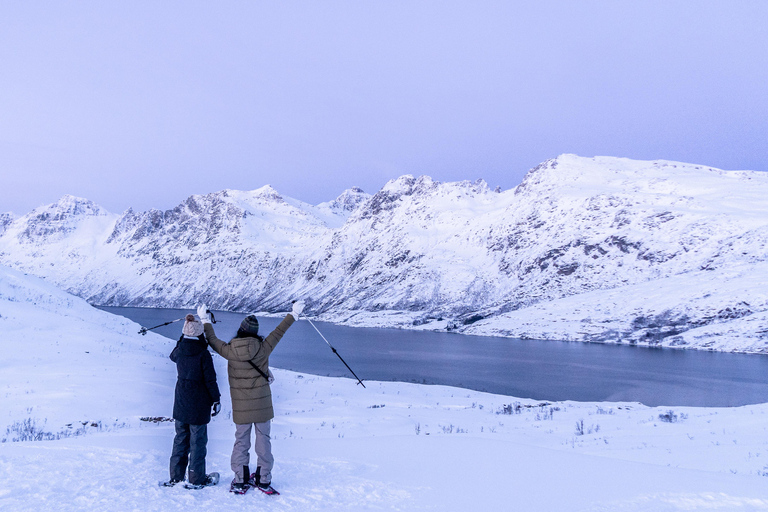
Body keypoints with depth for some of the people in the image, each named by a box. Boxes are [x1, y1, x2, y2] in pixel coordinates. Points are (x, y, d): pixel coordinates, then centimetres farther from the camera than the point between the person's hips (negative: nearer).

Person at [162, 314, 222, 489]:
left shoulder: (179, 351, -2)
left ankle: (175, 476, 24)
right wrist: (217, 399, -4)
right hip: (199, 404, -6)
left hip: (181, 402, 6)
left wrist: (182, 339, 27)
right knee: (198, 440, 4)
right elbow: (210, 379, -14)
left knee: (181, 438, 17)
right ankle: (196, 479, 12)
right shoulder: (203, 354, -17)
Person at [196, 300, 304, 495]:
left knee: (241, 441, 14)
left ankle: (240, 481, 20)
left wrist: (205, 321, 22)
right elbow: (278, 331, -1)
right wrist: (293, 314, 12)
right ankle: (264, 480, 19)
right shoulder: (263, 349, -14)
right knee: (263, 440, 11)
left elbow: (212, 340, 7)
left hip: (241, 407, 1)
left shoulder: (229, 351, -11)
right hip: (262, 405, -1)